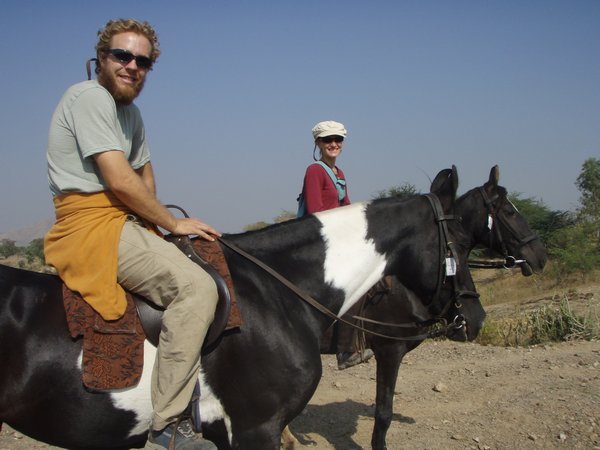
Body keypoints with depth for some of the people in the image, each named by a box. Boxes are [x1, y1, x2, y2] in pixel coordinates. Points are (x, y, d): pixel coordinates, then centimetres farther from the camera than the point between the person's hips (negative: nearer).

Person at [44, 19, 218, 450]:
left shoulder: (130, 110, 19)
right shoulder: (90, 97, -12)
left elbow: (145, 175, 23)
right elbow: (121, 181, -19)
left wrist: (155, 227, 7)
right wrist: (174, 224, -9)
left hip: (124, 221, 10)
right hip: (92, 223, -10)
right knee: (197, 286, -26)